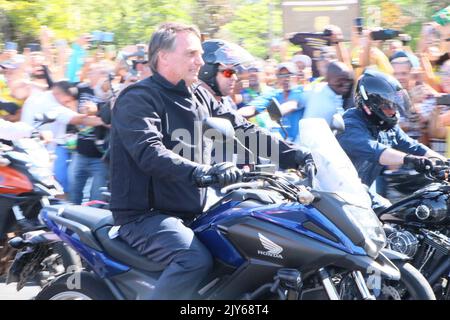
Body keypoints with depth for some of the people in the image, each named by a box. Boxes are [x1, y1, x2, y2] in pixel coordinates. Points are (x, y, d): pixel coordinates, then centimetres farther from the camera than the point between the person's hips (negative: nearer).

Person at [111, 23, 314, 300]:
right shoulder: (138, 99, -11)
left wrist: (291, 154, -3)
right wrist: (201, 171, -42)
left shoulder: (200, 97, 14)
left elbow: (243, 130, 11)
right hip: (145, 215, -8)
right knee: (195, 259, -33)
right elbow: (149, 152, -28)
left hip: (193, 212, 9)